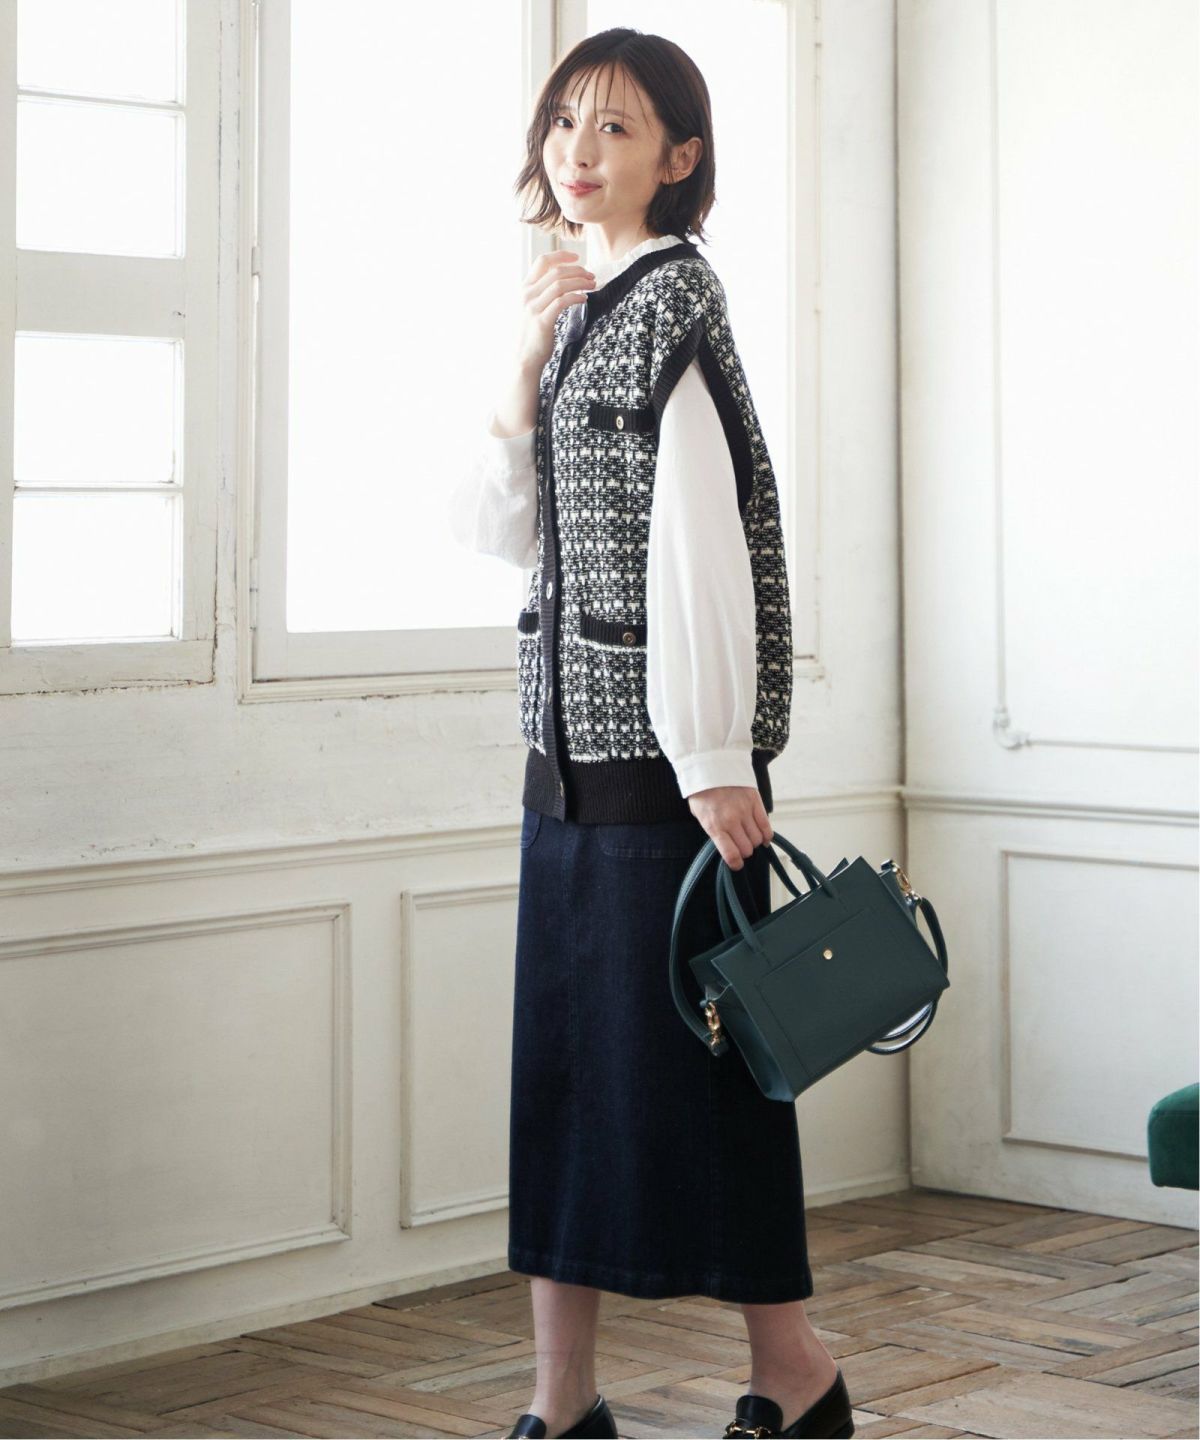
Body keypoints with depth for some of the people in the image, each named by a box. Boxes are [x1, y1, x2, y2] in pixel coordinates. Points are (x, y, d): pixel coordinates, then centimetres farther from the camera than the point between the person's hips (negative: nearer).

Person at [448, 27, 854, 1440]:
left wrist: (716, 760, -20)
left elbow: (701, 531, -16)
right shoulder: (581, 306, 16)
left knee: (689, 1043, -3)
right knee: (561, 1049, 9)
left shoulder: (671, 292, -9)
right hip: (572, 739, 8)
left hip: (663, 741, -8)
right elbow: (497, 528, 15)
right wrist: (527, 362, 2)